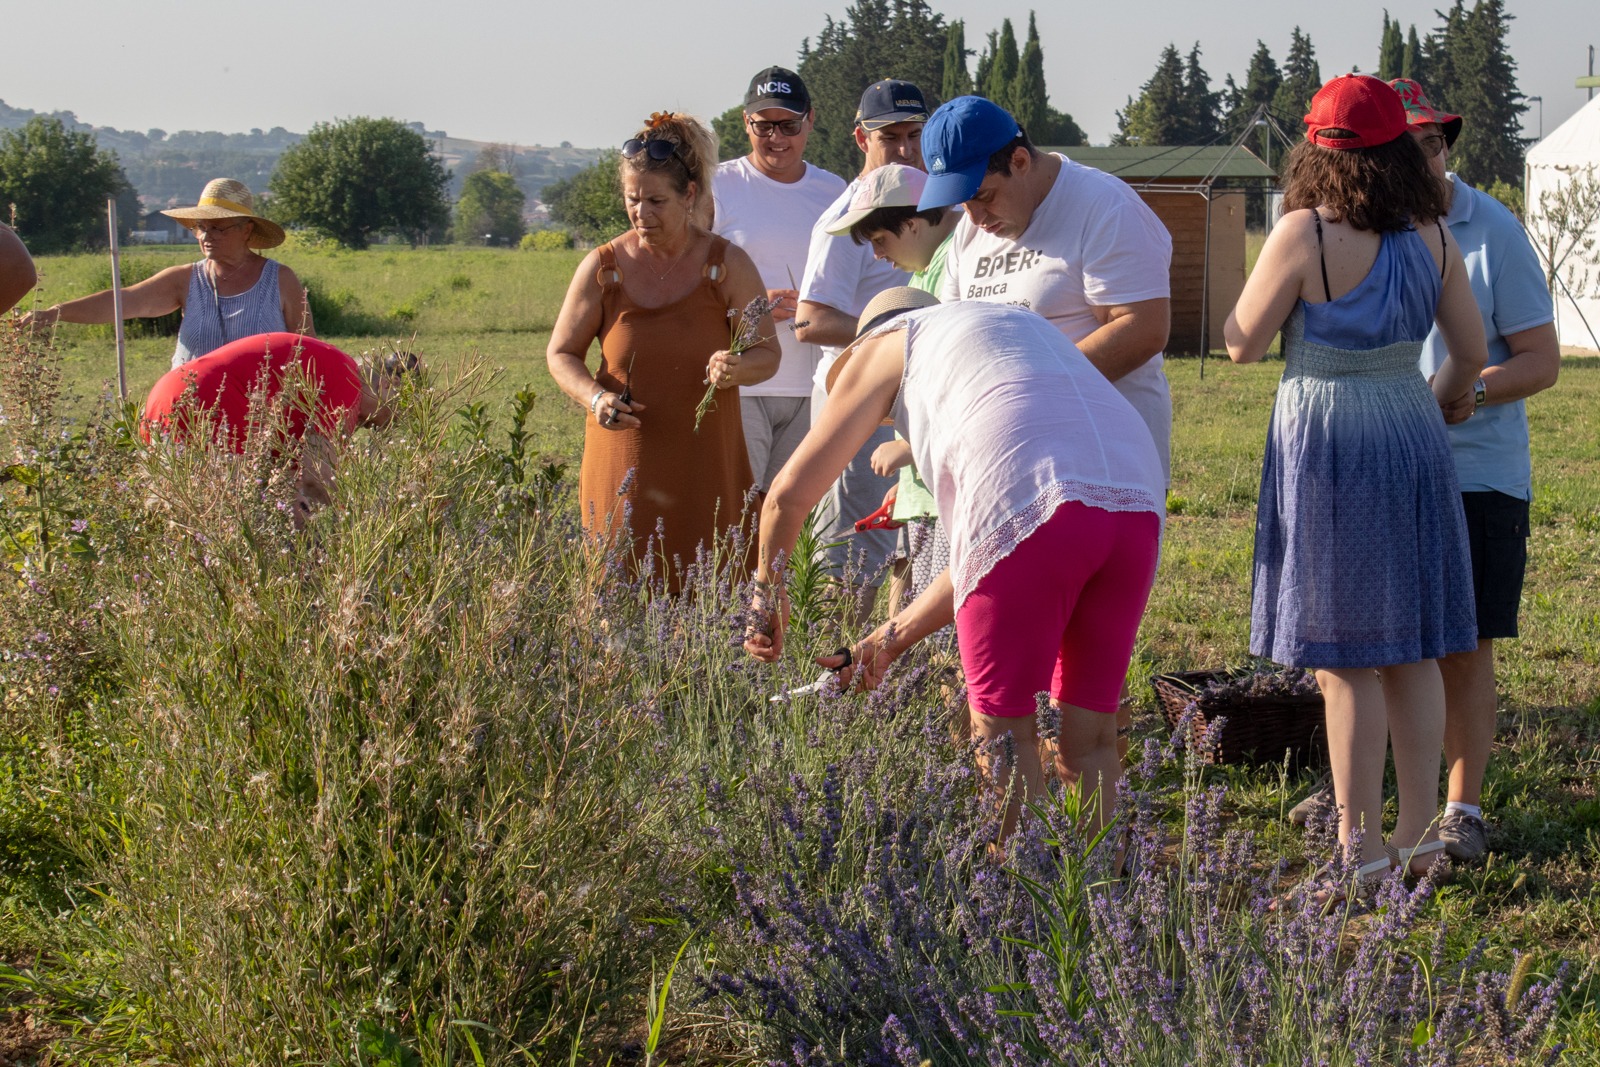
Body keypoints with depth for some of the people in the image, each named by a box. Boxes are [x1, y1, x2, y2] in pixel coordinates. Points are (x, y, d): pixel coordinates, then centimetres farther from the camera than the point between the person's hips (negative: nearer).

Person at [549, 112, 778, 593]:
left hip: (707, 463, 0)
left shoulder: (727, 265, 0)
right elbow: (561, 355, 9)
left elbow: (768, 353, 5)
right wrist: (595, 397, -12)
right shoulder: (602, 268, 1)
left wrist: (738, 368, -19)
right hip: (624, 459, 0)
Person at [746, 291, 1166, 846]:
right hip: (1138, 506, 6)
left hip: (1031, 507, -6)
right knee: (1089, 738, 14)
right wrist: (893, 638, 39)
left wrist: (766, 589, 41)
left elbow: (790, 493, 23)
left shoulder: (885, 345, 25)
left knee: (1003, 735, 6)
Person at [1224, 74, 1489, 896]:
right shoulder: (1430, 237, 3)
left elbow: (1242, 344, -8)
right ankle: (1419, 836, 17)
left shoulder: (1305, 234, -13)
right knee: (1412, 649, 12)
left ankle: (1361, 846, 3)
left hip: (1325, 445, -5)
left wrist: (1266, 268, 9)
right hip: (1411, 448, 5)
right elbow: (1471, 352, 9)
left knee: (1345, 657, 0)